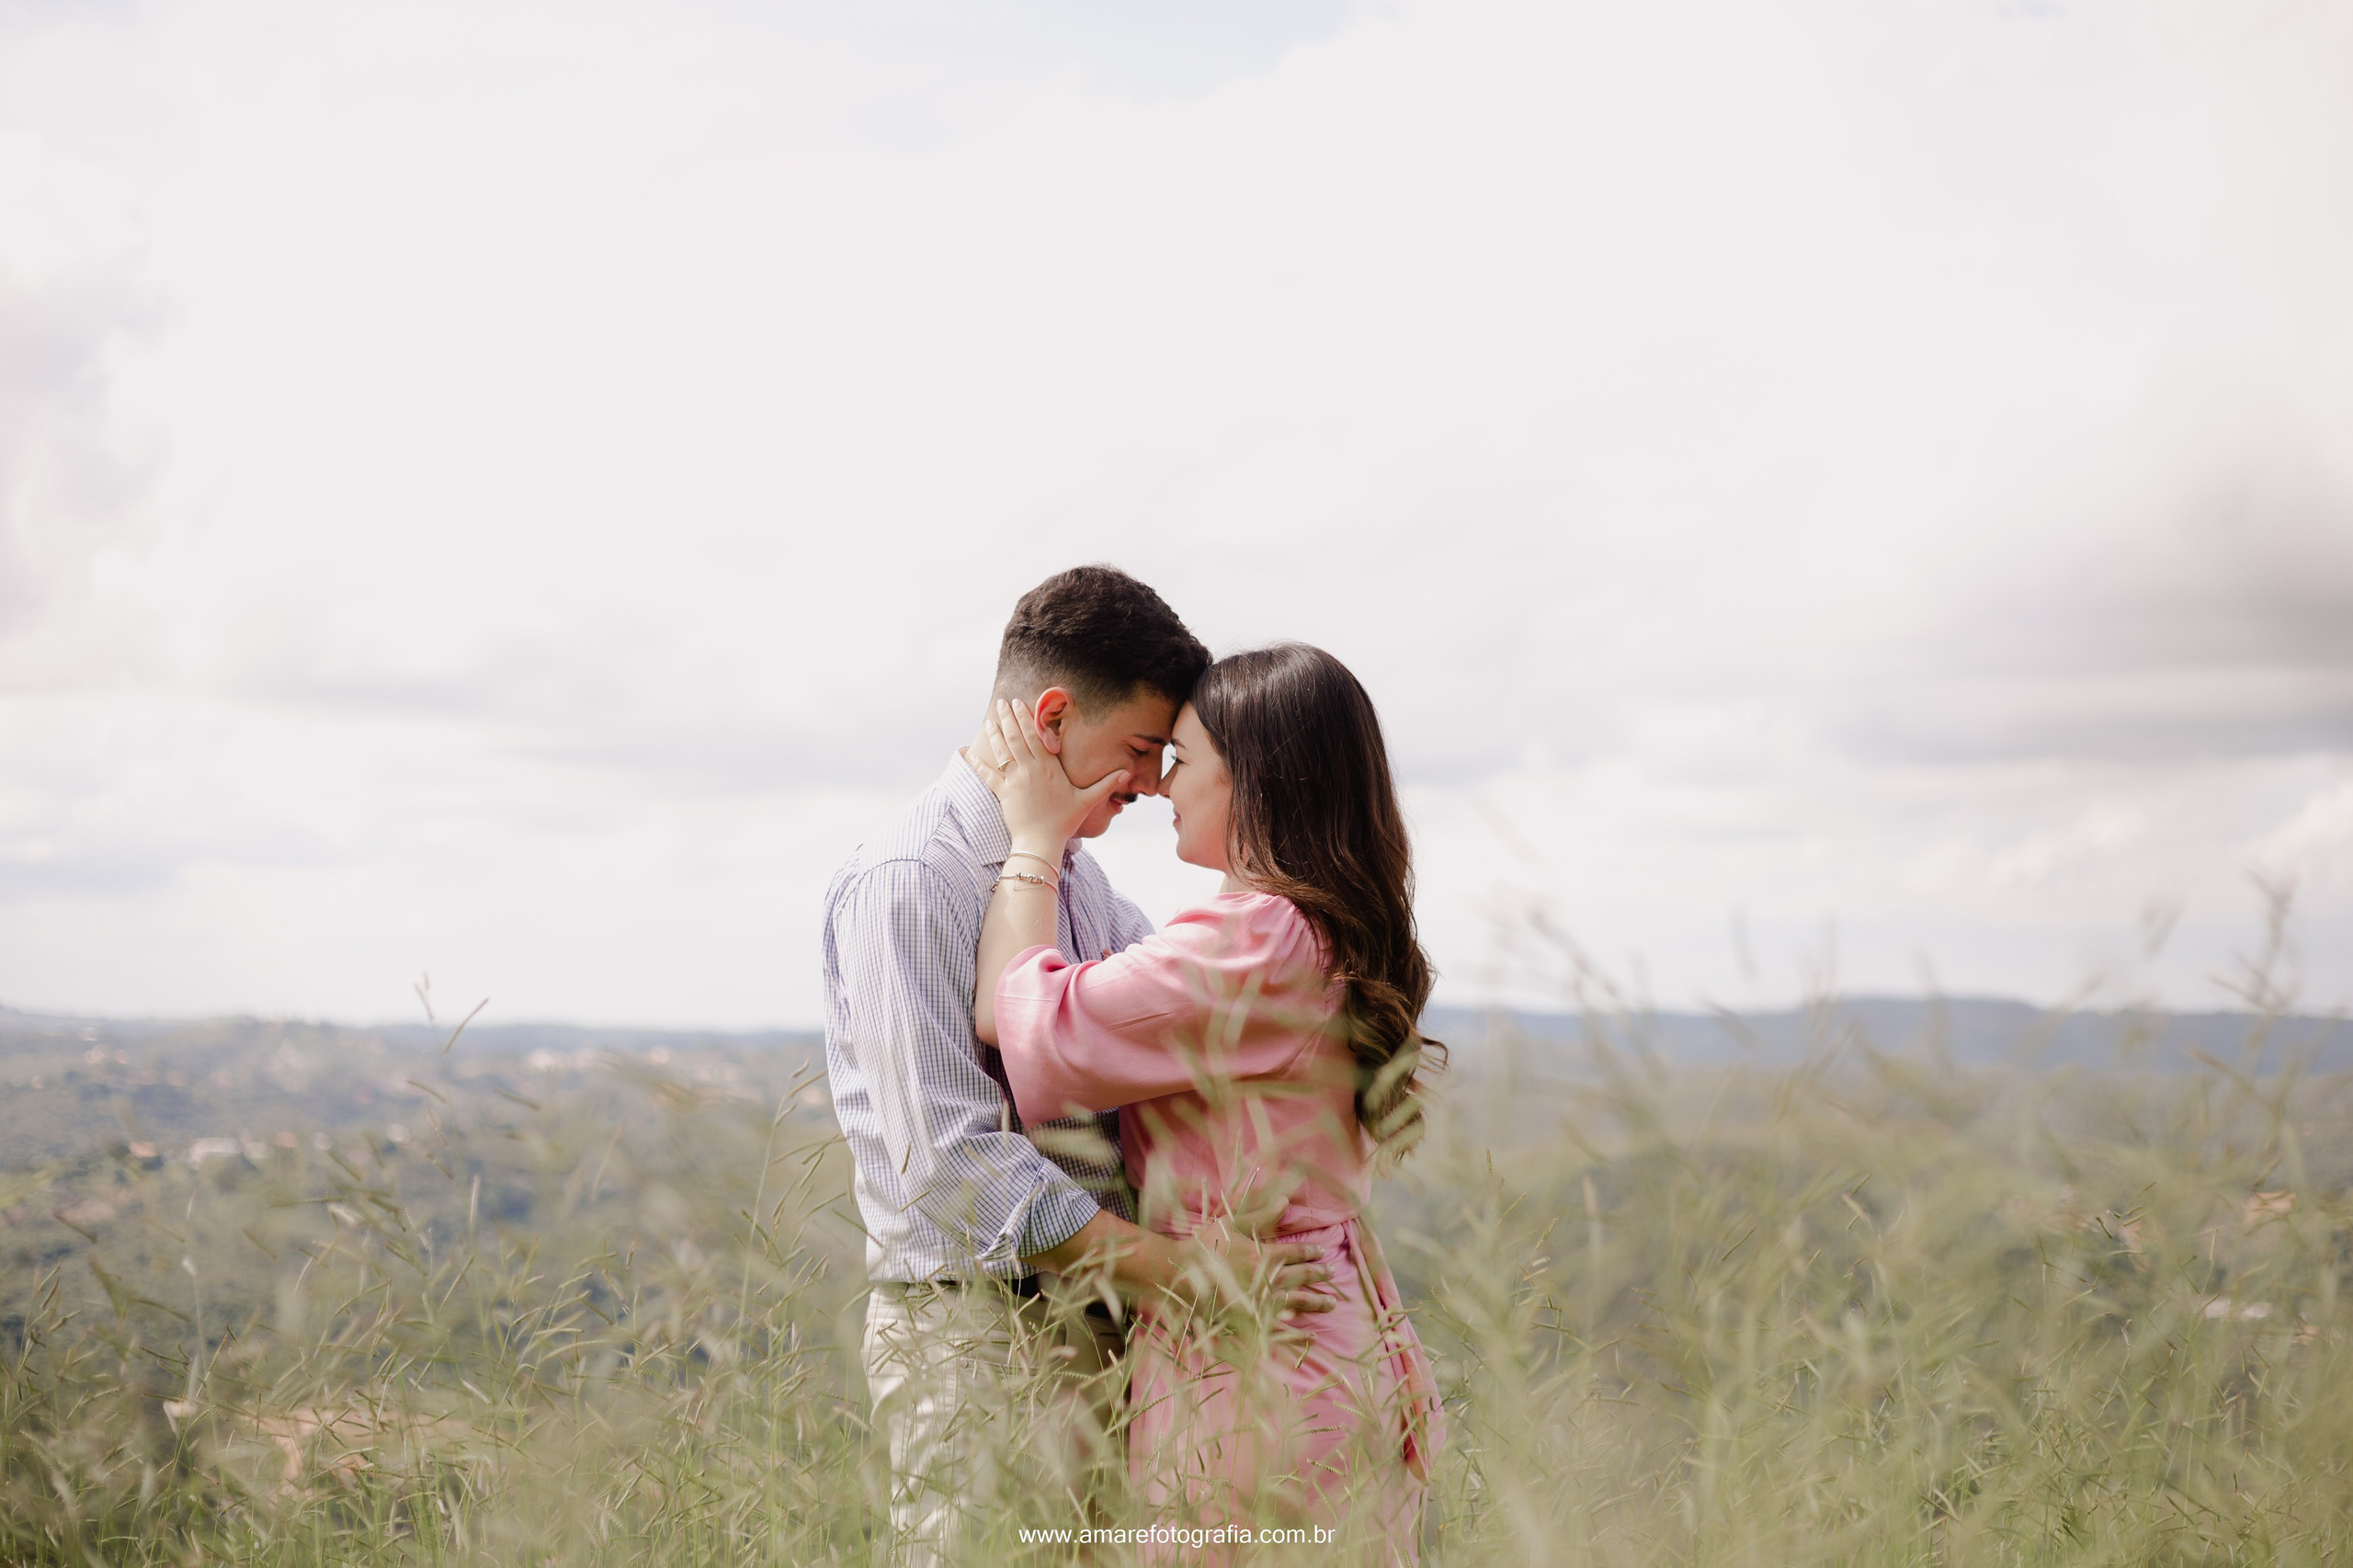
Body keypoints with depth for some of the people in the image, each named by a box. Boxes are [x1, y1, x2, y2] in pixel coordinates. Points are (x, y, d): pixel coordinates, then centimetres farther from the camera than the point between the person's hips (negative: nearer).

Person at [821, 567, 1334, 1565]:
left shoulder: (1074, 875, 14)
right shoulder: (905, 882, -14)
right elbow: (951, 1163, -21)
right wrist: (1184, 1269, -24)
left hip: (1100, 1326, 8)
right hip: (973, 1334, -8)